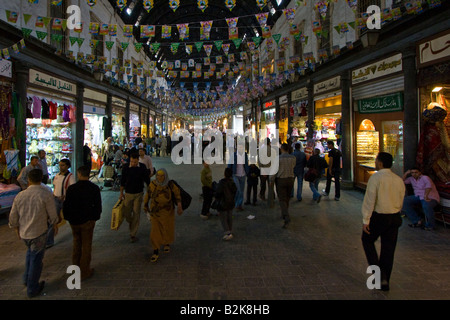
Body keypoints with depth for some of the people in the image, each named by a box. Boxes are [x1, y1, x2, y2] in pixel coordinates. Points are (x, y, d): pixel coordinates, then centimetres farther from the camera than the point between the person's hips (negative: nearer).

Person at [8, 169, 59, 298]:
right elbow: (52, 215, -11)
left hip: (23, 233, 5)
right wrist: (55, 226, 8)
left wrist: (17, 229, 22)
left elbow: (13, 218, 5)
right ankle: (32, 289, 25)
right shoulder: (46, 194, -18)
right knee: (36, 259, 10)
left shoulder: (20, 196, -3)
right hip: (38, 233, -5)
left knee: (31, 252, 31)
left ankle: (27, 279, 40)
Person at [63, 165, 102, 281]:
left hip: (74, 221, 2)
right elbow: (98, 205, -6)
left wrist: (68, 218, 12)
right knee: (86, 246, 9)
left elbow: (66, 205, -2)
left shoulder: (71, 188, -9)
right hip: (87, 221, -2)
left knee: (76, 244, 21)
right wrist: (95, 217, 8)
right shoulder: (94, 188, -11)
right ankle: (84, 272, 17)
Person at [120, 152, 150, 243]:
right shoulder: (125, 167, -7)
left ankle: (133, 234, 12)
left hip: (139, 194, -1)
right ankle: (132, 223, 38)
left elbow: (147, 180, 1)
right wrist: (121, 193, 7)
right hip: (128, 193, 1)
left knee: (136, 213, 1)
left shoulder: (142, 167, -8)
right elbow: (122, 180, 4)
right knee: (126, 213, 5)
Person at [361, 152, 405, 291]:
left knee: (367, 240, 16)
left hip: (378, 217, -5)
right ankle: (385, 282, 24)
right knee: (388, 249, 13)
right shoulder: (399, 180, 5)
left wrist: (366, 220, -13)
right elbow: (401, 202, 11)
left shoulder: (375, 178, -14)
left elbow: (369, 200, -17)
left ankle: (378, 271, 4)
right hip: (395, 217, 6)